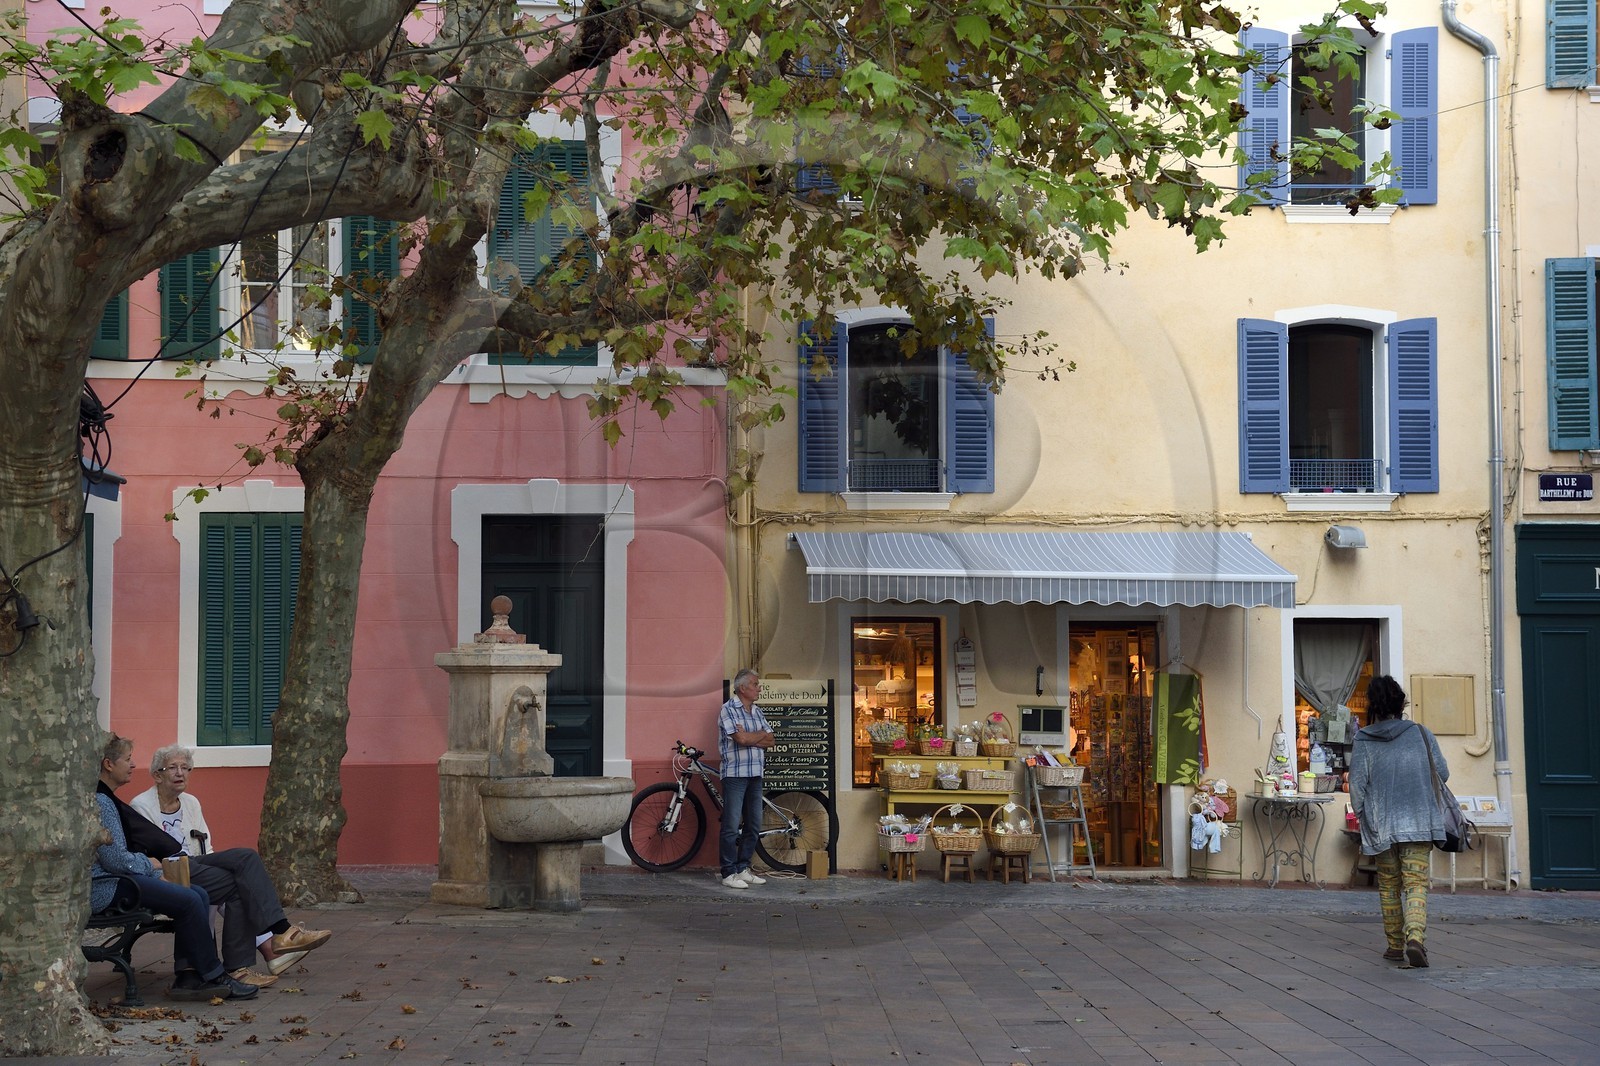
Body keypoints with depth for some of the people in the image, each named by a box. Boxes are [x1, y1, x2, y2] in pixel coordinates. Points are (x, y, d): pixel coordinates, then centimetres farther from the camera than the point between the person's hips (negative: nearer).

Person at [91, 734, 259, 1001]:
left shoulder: (104, 799, 20)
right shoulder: (99, 802, -14)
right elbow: (115, 860, -20)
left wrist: (157, 875, 11)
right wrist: (148, 864, -1)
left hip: (115, 880, 11)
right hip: (102, 888, -11)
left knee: (199, 895, -2)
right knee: (189, 901, -19)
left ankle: (187, 977, -7)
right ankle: (213, 977, -8)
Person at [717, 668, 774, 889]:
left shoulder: (757, 712, 15)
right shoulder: (728, 709, -8)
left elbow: (770, 741, 7)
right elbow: (741, 739, -19)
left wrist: (749, 737, -10)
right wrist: (761, 734, -2)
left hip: (755, 774, 7)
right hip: (735, 774, -7)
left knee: (753, 825, 9)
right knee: (732, 826, -6)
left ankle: (743, 868, 18)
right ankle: (729, 873, -2)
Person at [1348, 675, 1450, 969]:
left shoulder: (1364, 740, -2)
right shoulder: (1420, 733, 1)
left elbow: (1357, 783, -3)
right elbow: (1442, 773, 6)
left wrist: (1361, 815, 12)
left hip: (1381, 824, 0)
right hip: (1419, 822, 0)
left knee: (1389, 886, 15)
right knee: (1416, 884, -3)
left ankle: (1395, 945, 20)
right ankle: (1415, 937, -24)